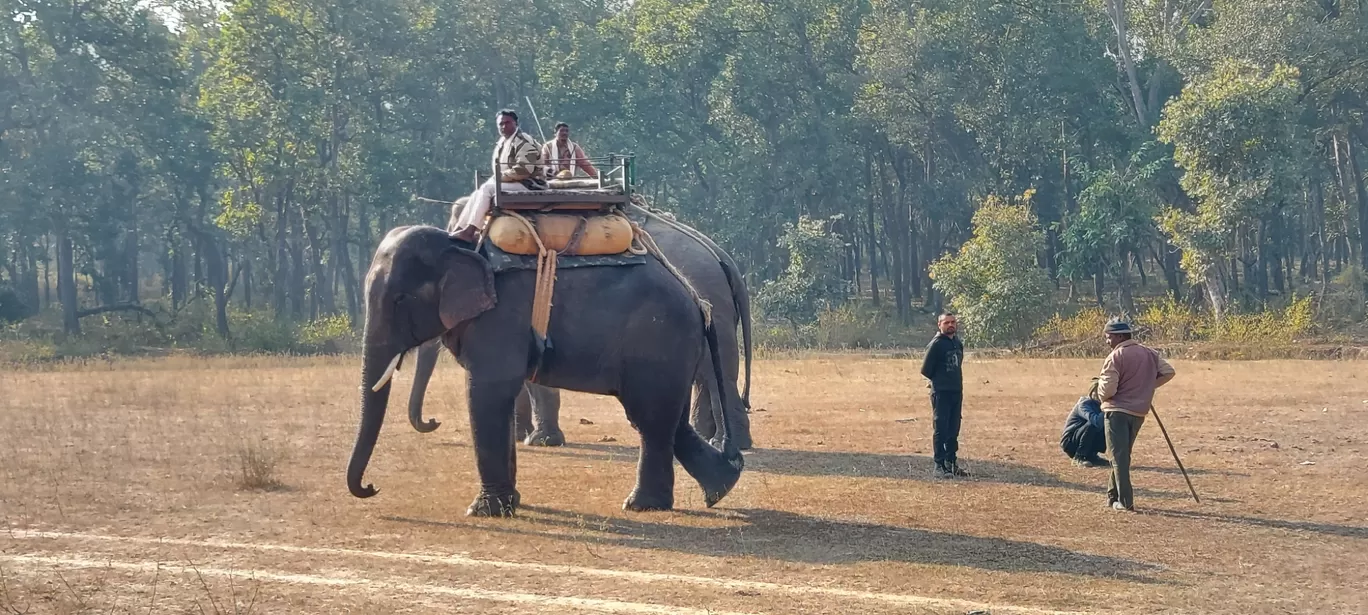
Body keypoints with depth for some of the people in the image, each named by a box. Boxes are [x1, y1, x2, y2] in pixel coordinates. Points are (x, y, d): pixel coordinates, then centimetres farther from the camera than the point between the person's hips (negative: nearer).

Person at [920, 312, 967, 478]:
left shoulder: (957, 343, 12)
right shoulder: (936, 344, -11)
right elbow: (926, 370, -9)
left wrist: (955, 382, 10)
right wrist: (939, 380, 4)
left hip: (957, 391, 7)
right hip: (941, 393, -7)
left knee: (953, 430, 13)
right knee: (941, 429, -6)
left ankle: (952, 463, 22)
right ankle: (939, 466, -3)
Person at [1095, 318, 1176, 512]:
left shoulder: (1115, 357, -13)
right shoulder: (1149, 354, 7)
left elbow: (1108, 389, -17)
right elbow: (1168, 371, 10)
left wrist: (1101, 395, 6)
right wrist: (1148, 386, 15)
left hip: (1117, 411, -7)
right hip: (1139, 411, 7)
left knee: (1119, 457, -3)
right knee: (1123, 455, 18)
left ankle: (1125, 501, -9)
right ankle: (1113, 496, 23)